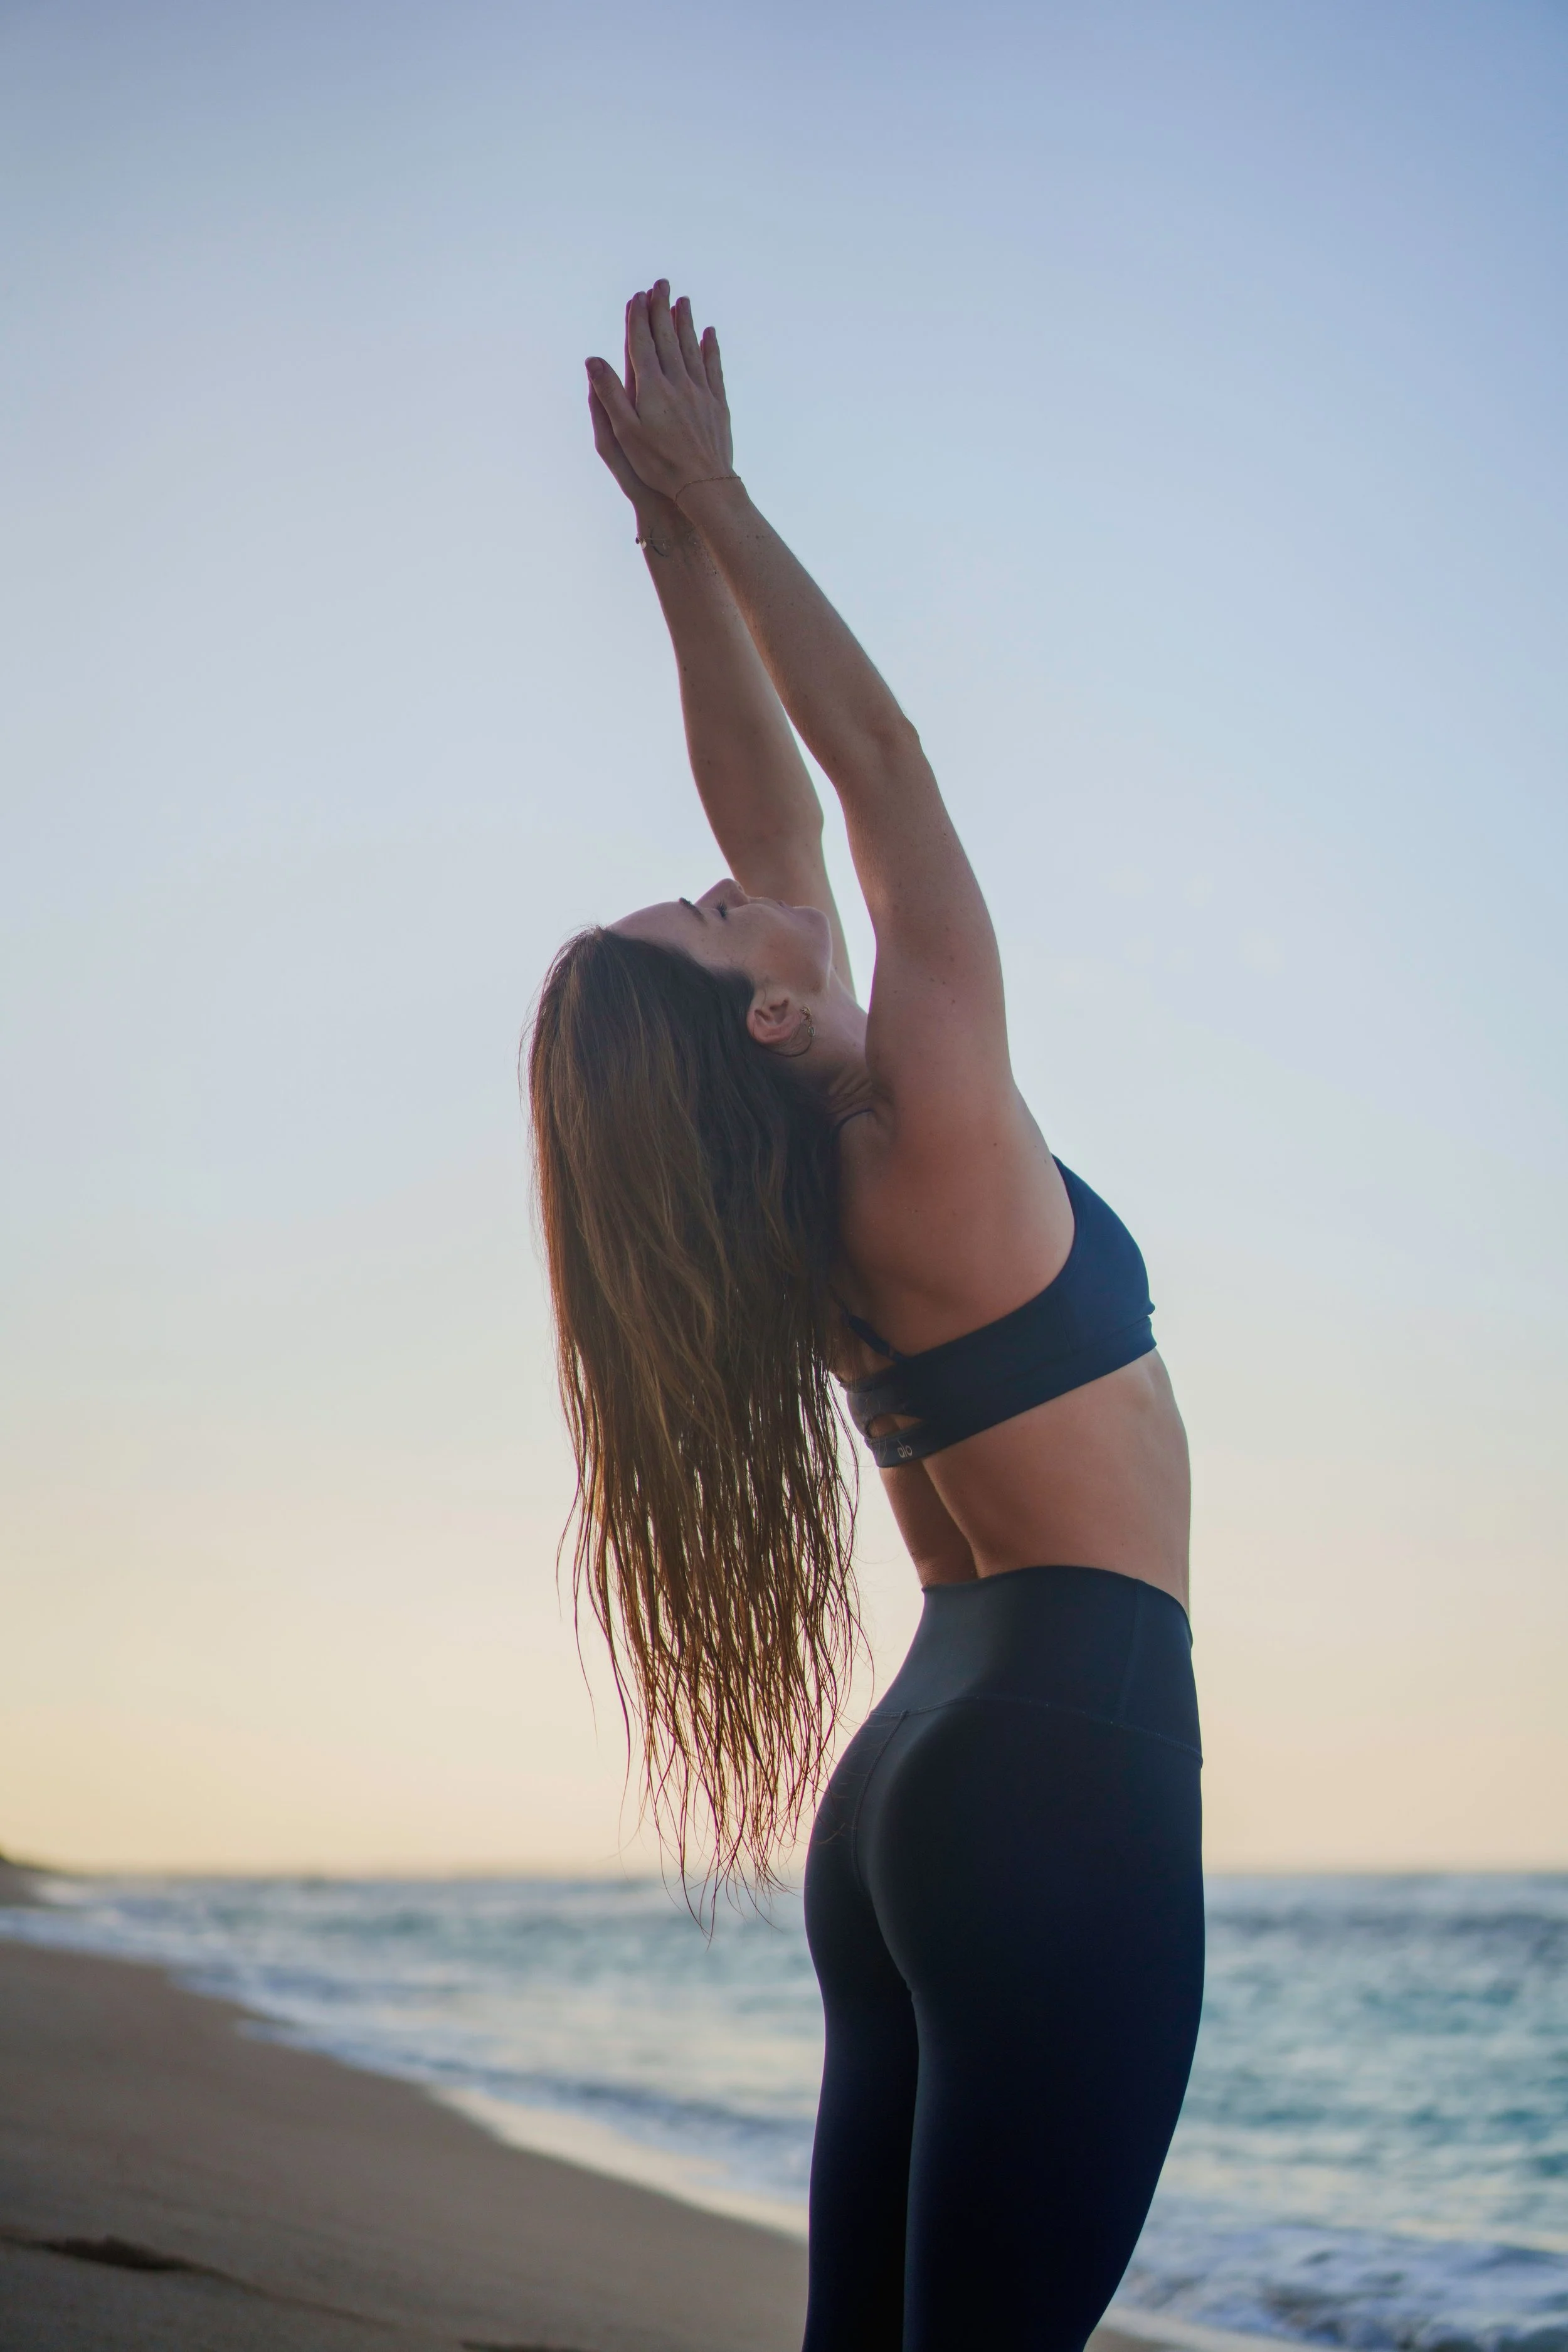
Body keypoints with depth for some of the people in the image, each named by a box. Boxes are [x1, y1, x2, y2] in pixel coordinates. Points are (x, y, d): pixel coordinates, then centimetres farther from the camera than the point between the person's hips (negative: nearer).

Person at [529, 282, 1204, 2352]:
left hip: (914, 1785, 9)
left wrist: (682, 524, 17)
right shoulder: (936, 1141, -12)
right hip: (1061, 1772, -9)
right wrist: (706, 505, 2)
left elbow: (778, 801, 15)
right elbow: (878, 768, -4)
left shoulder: (789, 1198, 9)